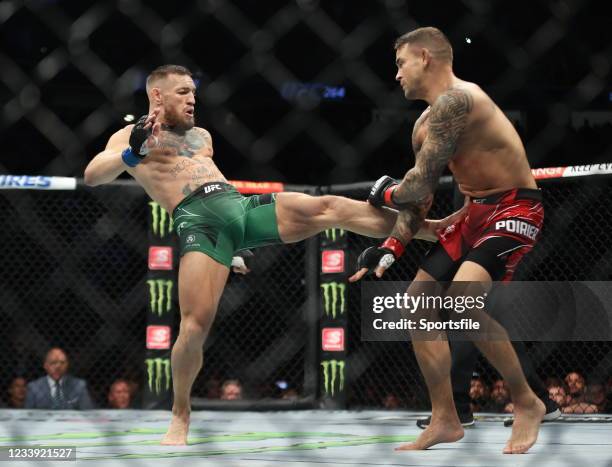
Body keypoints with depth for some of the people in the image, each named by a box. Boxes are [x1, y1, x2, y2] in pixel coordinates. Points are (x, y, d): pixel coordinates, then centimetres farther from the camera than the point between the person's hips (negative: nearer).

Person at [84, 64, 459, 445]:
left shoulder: (201, 135, 31)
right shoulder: (131, 137, 12)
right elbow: (92, 176, -3)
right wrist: (129, 155, -21)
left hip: (242, 205, 5)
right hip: (199, 221, -5)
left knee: (328, 208, -11)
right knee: (196, 325, -16)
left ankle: (430, 229, -12)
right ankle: (181, 414, 6)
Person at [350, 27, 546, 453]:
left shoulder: (455, 101, -20)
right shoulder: (425, 124, 12)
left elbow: (419, 185, -21)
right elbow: (421, 195, 17)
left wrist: (385, 195, 0)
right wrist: (392, 248, 5)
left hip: (514, 210, -10)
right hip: (475, 212, 10)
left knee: (462, 299, -29)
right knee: (417, 301, 6)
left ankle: (527, 403, -12)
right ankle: (446, 421, 13)